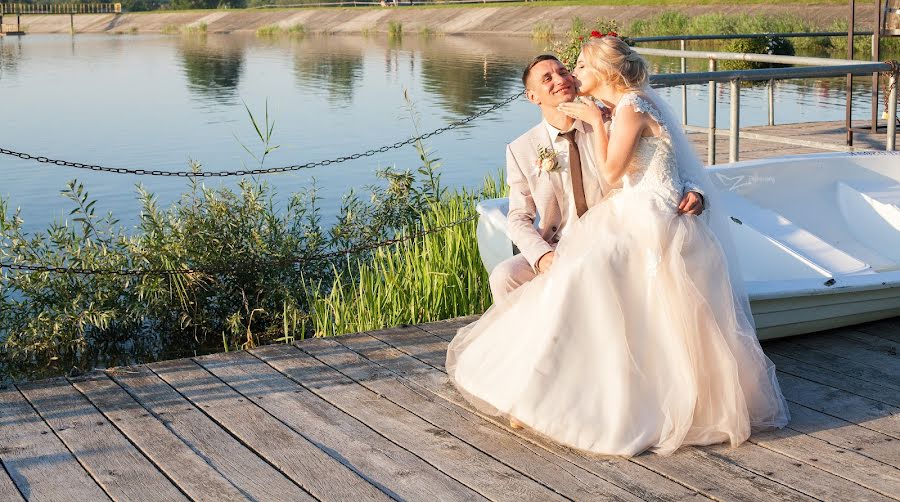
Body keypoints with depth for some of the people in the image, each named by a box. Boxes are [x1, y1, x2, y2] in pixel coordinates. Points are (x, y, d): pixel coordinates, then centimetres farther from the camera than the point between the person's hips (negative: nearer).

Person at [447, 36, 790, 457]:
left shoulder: (630, 108, -13)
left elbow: (611, 173, -13)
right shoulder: (630, 106, 17)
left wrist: (596, 121, -7)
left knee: (585, 276, -25)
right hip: (634, 217, 10)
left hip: (649, 224, -10)